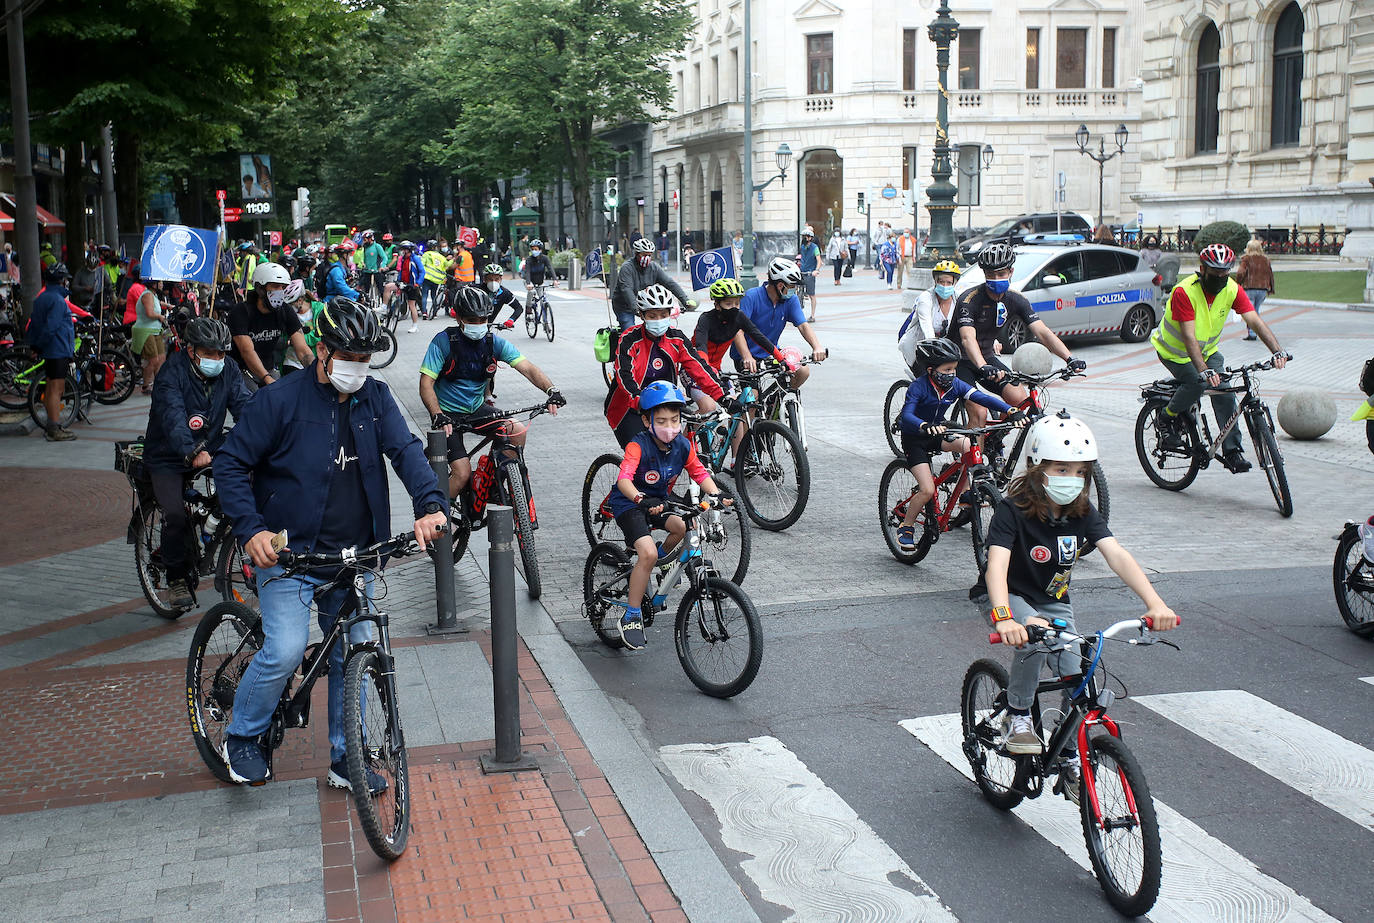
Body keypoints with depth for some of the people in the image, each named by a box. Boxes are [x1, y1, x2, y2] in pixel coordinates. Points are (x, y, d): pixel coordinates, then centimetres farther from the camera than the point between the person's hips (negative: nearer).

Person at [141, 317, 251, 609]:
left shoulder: (228, 373, -2)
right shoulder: (172, 374, -17)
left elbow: (245, 405, -15)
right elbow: (174, 418, -33)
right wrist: (192, 453, -51)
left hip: (210, 450, 4)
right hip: (169, 459, -4)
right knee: (175, 514, -23)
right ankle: (177, 579, 0)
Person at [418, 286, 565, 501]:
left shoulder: (493, 342, -6)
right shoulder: (443, 341, -16)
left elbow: (527, 368, -13)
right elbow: (426, 384, -19)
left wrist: (551, 390, -31)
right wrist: (438, 416, -36)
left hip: (477, 409, 4)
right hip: (449, 415, -4)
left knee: (517, 432, -20)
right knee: (462, 473, -18)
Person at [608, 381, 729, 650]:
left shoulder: (683, 445, -7)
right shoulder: (638, 446, -25)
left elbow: (700, 473, -3)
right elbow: (624, 478, -38)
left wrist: (715, 494, -23)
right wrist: (641, 500, -57)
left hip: (659, 502, 6)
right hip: (629, 504, -6)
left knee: (687, 528, -21)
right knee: (648, 553, -25)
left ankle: (659, 560, 13)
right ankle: (632, 617, -12)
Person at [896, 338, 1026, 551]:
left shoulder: (955, 385, -8)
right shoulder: (918, 387, -23)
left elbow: (982, 397, -19)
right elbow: (906, 416, -36)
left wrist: (1011, 411, -34)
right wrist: (925, 426, -58)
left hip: (937, 435, 5)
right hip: (914, 440, -5)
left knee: (971, 447, -26)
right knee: (927, 490, -18)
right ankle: (906, 527, 5)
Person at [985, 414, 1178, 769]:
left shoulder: (1082, 512, -12)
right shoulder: (1013, 510, -26)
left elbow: (1116, 555, -25)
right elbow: (997, 566, -39)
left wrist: (1154, 601, -40)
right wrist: (1004, 618, -57)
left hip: (1055, 604, 5)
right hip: (1012, 598, -4)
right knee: (1036, 634, -36)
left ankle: (1071, 766, 15)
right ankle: (1018, 715, -12)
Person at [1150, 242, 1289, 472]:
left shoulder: (1232, 289, -15)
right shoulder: (1184, 292, -29)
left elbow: (1255, 321, -22)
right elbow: (1189, 337, -36)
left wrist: (1278, 351, -36)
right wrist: (1204, 370, -48)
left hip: (1207, 349, 5)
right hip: (1174, 351, -5)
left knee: (1223, 390, -14)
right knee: (1196, 383, -29)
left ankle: (1232, 452, -7)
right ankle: (1169, 418, 0)